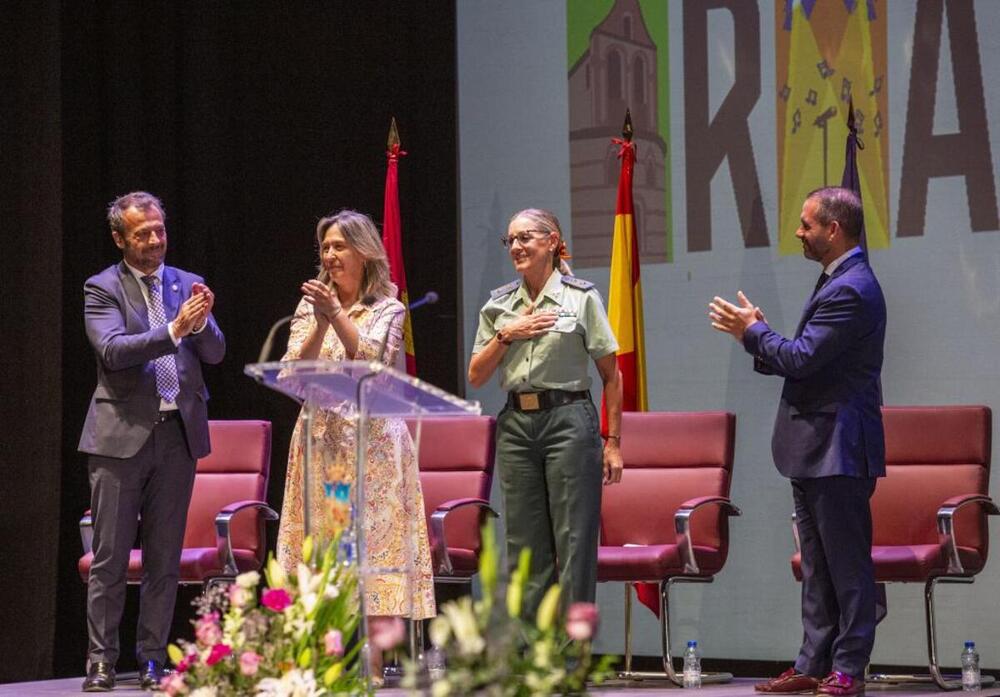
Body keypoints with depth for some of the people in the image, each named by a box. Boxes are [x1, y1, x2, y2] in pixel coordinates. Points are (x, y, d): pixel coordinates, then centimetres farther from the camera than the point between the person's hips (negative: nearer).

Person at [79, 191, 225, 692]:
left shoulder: (187, 285, 12)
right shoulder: (102, 289, 0)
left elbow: (216, 354, 6)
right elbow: (113, 351, -15)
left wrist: (201, 323, -15)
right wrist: (174, 330, -25)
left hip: (178, 432, 4)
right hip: (122, 434, -3)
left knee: (164, 557, 6)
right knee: (110, 557, -1)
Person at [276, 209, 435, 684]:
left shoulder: (387, 309, 4)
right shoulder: (309, 307, 11)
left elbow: (369, 360, -13)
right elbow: (293, 373, 0)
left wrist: (337, 314, -22)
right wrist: (320, 324, -13)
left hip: (372, 442, -3)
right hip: (321, 439, 3)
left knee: (374, 539, -6)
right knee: (321, 541, -1)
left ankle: (373, 664, -5)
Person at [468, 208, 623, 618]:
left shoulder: (582, 298, 1)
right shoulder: (499, 305, 12)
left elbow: (611, 375, 1)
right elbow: (476, 377, 11)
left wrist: (613, 441, -4)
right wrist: (506, 335, -4)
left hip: (569, 421, -4)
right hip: (516, 425, 4)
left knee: (574, 541, -4)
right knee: (524, 545, 5)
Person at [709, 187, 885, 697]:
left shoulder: (851, 290, -17)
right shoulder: (837, 282, 17)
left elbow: (802, 358, -21)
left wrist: (753, 331, -6)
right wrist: (754, 335, 7)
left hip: (838, 449, -11)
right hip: (815, 449, 11)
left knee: (846, 562, -4)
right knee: (818, 565, 13)